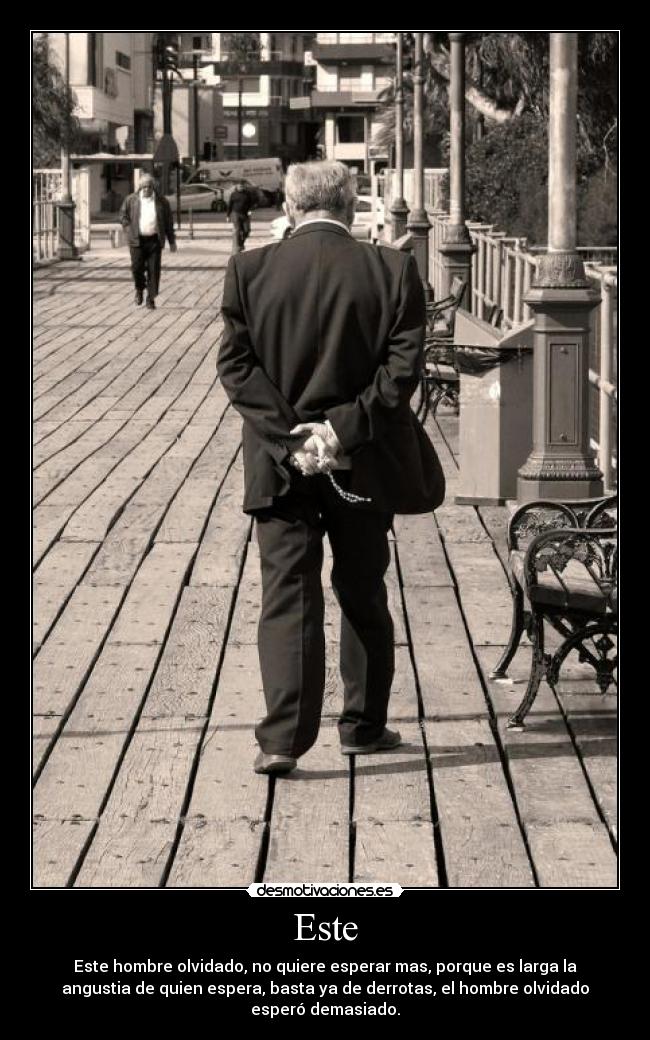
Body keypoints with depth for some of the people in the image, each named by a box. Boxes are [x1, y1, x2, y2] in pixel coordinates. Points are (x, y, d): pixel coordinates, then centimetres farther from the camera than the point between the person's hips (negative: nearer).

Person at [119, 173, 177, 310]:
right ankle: (139, 289, 25)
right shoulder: (131, 200, 4)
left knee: (154, 270, -3)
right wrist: (129, 230, 0)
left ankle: (151, 299, 5)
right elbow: (123, 215, 13)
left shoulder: (162, 201, 5)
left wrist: (172, 241, 8)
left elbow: (168, 222, 9)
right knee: (137, 267, -5)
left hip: (154, 241, 0)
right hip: (137, 240, 0)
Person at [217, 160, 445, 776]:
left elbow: (235, 365, -9)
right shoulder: (391, 271, -5)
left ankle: (283, 737, -7)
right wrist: (345, 429, -12)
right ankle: (363, 726, 24)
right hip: (361, 464, 1)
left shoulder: (249, 271, -4)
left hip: (280, 465, 0)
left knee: (287, 597, 3)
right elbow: (403, 366, -12)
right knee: (363, 596, 15)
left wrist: (290, 437, -12)